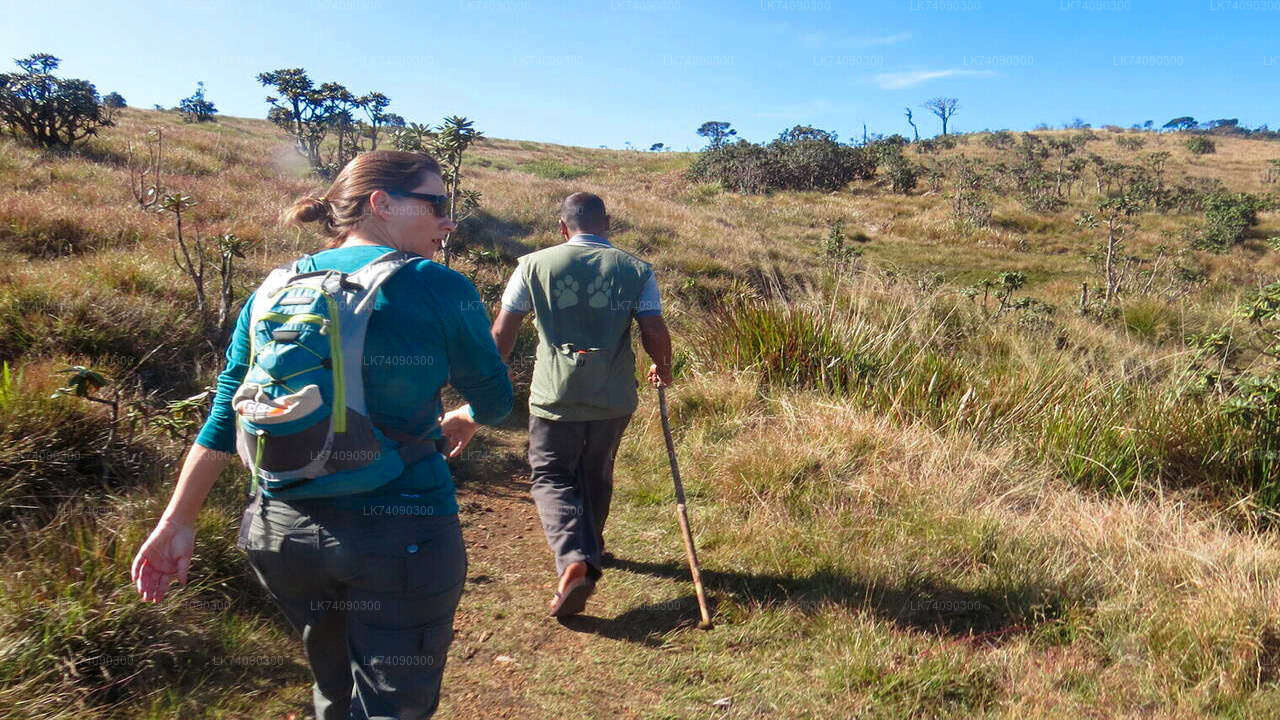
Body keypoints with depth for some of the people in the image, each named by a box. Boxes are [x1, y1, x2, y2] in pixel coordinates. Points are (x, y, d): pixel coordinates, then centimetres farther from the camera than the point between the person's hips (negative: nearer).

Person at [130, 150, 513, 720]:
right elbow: (495, 399, 2)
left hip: (282, 528, 6)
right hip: (399, 536, -5)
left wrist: (177, 521, 10)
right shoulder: (439, 288, -9)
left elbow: (225, 416, 4)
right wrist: (460, 420, 24)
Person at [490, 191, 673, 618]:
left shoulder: (535, 265, -1)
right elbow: (655, 333, -3)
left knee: (552, 478, 7)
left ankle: (574, 559, -14)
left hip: (555, 395, -2)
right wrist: (662, 369, 18)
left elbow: (502, 334, 1)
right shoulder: (635, 270, 1)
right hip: (614, 398, 3)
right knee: (597, 476, 21)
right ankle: (591, 551, 39)